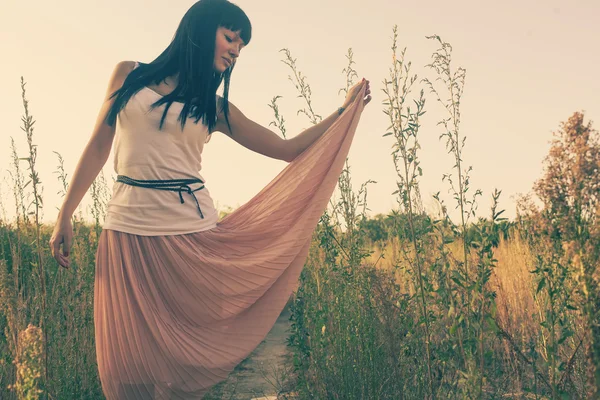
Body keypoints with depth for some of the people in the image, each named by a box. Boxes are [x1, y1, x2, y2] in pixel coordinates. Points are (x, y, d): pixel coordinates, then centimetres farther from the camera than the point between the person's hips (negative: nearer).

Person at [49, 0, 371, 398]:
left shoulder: (214, 107, 10)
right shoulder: (129, 75, 7)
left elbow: (289, 149, 10)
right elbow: (99, 147, 9)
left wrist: (346, 109, 7)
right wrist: (65, 216, 8)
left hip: (191, 232, 1)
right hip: (128, 229, -1)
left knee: (183, 354, 4)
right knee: (127, 357, 2)